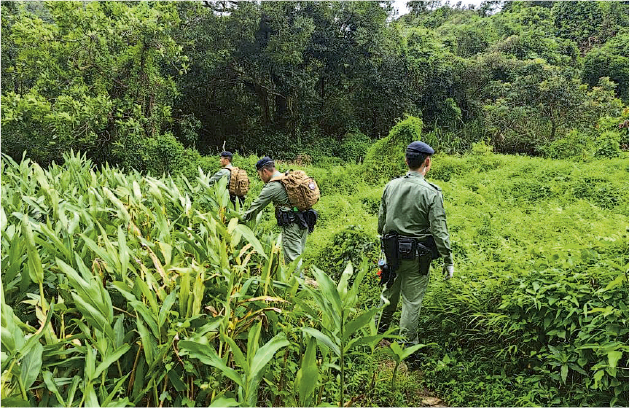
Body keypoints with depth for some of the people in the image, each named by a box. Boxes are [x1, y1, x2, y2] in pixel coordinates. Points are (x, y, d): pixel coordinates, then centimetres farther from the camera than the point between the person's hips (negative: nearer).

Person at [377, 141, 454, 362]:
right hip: (417, 256, -5)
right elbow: (439, 231, -16)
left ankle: (380, 330, 42)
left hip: (392, 251, 5)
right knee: (412, 300, 6)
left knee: (390, 292, 24)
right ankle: (407, 344, 15)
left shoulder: (391, 186, -1)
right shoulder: (431, 193, -16)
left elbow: (381, 219, 10)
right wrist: (448, 261, -8)